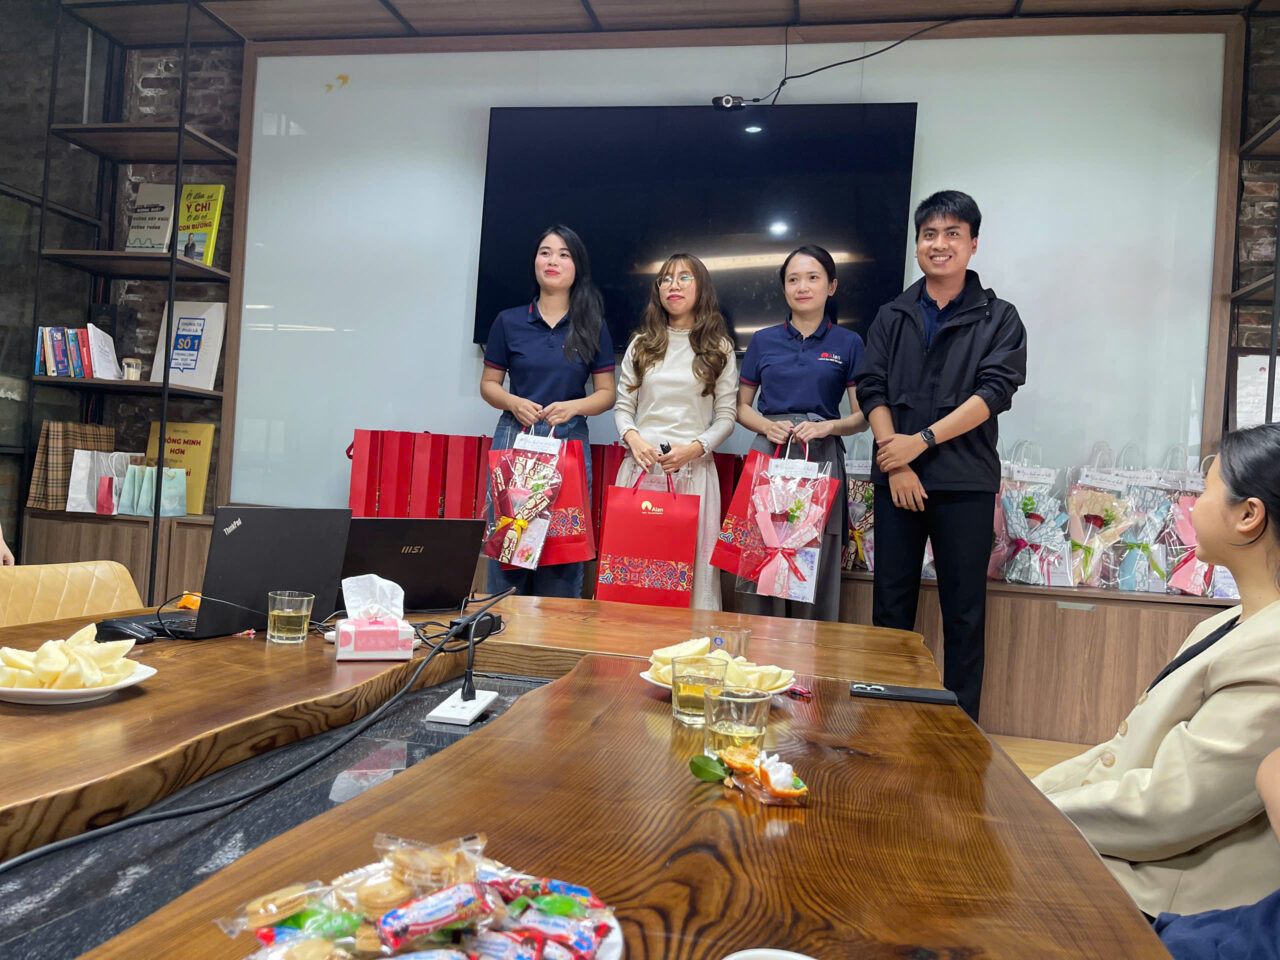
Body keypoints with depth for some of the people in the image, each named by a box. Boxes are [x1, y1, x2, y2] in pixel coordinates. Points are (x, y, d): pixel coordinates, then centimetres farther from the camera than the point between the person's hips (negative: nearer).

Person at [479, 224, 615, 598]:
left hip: (571, 441, 0)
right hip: (515, 437, 0)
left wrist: (573, 406, -12)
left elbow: (606, 394, 7)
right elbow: (488, 385, 11)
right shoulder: (508, 322, 7)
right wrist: (514, 403, -9)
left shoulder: (592, 327, 7)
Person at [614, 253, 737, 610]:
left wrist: (694, 448, -12)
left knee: (691, 560, -4)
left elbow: (726, 417, 5)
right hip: (641, 464, 2)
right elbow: (623, 406, 12)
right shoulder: (642, 344, 15)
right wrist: (633, 438, -8)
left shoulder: (719, 349, 8)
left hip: (693, 468, -2)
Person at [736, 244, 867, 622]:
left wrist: (827, 427, -15)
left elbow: (862, 416, 5)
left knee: (816, 563, 0)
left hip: (822, 458, -1)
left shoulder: (848, 343, 6)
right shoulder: (763, 341, 11)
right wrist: (768, 426, -7)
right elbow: (741, 407, 13)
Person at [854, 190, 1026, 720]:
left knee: (964, 611, 3)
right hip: (897, 479, 2)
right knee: (890, 602, 7)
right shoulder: (893, 316, 13)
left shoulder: (998, 318, 6)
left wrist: (923, 440, -15)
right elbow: (871, 388, 3)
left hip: (965, 482, -2)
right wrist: (895, 462, -10)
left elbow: (994, 392, -7)